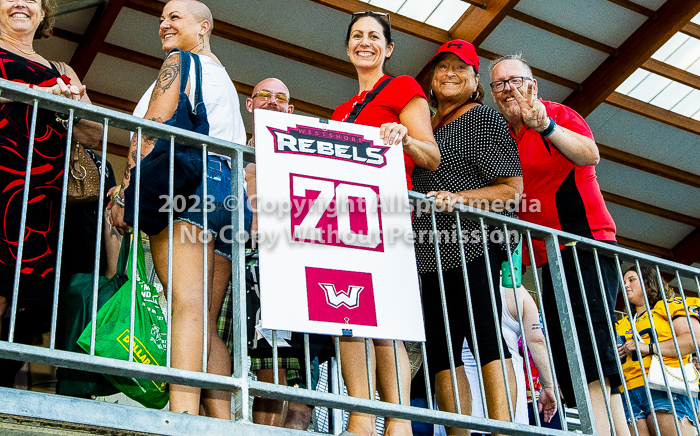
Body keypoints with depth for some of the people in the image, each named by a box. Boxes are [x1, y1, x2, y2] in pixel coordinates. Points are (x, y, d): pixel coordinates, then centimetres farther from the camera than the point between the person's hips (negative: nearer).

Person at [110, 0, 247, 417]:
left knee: (187, 306, -23)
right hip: (229, 189, 8)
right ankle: (224, 422, -9)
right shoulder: (225, 79, 33)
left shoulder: (180, 61, 8)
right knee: (208, 322, 1)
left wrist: (124, 194, -7)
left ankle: (182, 418, -34)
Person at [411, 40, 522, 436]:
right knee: (441, 349, 1)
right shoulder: (427, 127, 23)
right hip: (432, 253, 8)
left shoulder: (484, 118, 2)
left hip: (474, 243, -7)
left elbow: (513, 188, -5)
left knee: (485, 336, -15)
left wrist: (459, 198, -17)